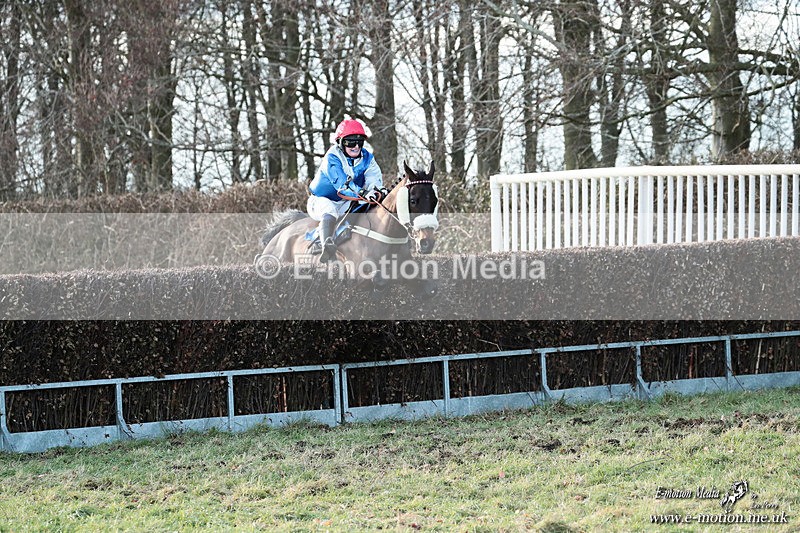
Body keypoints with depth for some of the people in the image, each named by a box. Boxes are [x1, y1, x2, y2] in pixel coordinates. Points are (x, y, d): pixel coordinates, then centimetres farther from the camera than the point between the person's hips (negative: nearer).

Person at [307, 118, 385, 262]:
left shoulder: (367, 158, -2)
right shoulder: (332, 158, -20)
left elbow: (374, 176, -17)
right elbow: (341, 183, -32)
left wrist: (375, 190, -43)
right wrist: (363, 193, -47)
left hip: (347, 203, 7)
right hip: (321, 200, -7)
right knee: (329, 210, -39)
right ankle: (327, 246, -59)